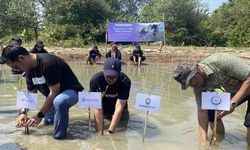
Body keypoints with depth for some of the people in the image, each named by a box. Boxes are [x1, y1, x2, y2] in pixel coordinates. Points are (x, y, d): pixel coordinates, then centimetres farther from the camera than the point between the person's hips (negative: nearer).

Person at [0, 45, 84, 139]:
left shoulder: (48, 63, -31)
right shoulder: (30, 69, -2)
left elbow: (54, 92, -30)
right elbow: (31, 93, 6)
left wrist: (40, 115, -23)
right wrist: (22, 112, -7)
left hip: (70, 91, -9)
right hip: (55, 96, 9)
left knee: (59, 101, -41)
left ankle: (59, 137, -21)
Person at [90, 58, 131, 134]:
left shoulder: (125, 81, -32)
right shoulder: (95, 80, -30)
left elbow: (119, 108, -35)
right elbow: (98, 107, -31)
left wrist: (110, 131, -41)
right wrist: (99, 130, -38)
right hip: (103, 111, 0)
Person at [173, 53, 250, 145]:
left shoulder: (220, 61, -37)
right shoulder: (198, 86, -15)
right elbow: (202, 112, -13)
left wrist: (233, 102, -38)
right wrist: (203, 141, -19)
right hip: (232, 91, 6)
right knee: (210, 111, -2)